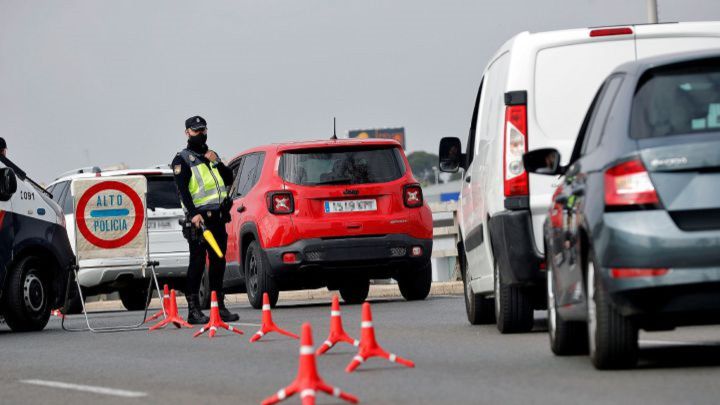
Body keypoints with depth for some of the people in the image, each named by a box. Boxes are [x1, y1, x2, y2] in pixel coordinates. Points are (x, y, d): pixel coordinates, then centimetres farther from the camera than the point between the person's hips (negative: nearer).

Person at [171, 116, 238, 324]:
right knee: (198, 262, -9)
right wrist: (193, 213, -24)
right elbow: (182, 189, -12)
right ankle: (193, 309, -9)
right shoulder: (182, 160, 0)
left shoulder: (211, 156, 22)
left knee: (218, 262, 9)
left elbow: (229, 179, 17)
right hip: (199, 218, -7)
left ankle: (219, 307, 15)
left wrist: (217, 163, 0)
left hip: (218, 217, 7)